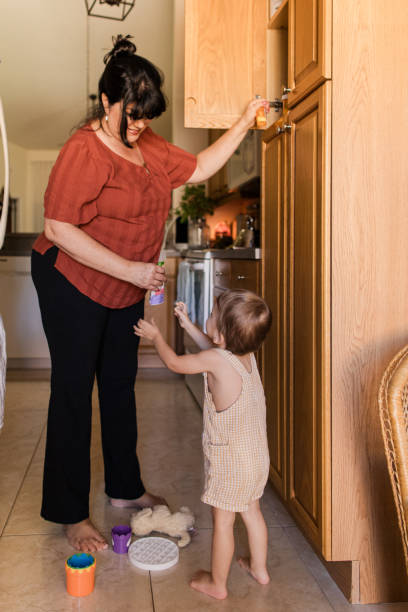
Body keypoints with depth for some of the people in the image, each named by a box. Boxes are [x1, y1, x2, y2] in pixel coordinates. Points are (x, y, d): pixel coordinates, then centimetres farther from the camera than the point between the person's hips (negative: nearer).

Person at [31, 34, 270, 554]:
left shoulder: (148, 145, 4)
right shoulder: (84, 151, -20)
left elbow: (198, 168, 15)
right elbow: (59, 229, -25)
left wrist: (244, 123, 6)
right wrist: (130, 269, -27)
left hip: (125, 290, 8)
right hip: (72, 284, -8)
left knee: (120, 385, 14)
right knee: (74, 393, -1)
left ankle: (126, 490, 30)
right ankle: (70, 514, 13)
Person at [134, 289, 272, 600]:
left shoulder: (215, 360, -24)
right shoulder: (248, 354, -4)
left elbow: (175, 363, -5)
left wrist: (156, 336, 11)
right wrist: (187, 324, 21)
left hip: (230, 461, -7)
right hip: (259, 455, 7)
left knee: (223, 522, 10)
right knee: (252, 511, 25)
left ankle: (217, 583, 27)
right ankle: (259, 568, 42)